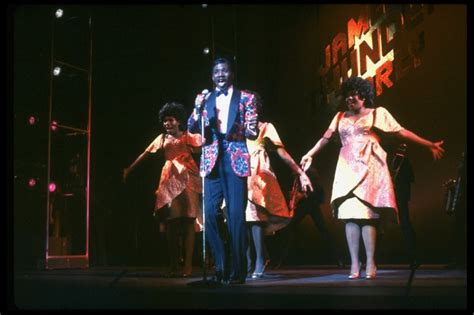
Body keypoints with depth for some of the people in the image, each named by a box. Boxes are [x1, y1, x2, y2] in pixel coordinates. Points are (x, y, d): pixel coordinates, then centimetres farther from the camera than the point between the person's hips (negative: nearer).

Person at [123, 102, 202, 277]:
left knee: (188, 221, -6)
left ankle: (188, 265, -4)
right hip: (169, 179, 3)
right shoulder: (162, 138, 12)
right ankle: (173, 265, 9)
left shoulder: (189, 137, 3)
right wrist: (129, 169, 12)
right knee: (171, 223, 3)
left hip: (187, 179, -3)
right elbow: (145, 154, 13)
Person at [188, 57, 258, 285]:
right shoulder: (205, 99, 16)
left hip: (235, 160, -3)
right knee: (210, 213, -3)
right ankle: (221, 266, 10)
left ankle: (237, 271, 3)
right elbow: (192, 129, 8)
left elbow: (253, 131, 2)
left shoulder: (245, 98, 8)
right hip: (212, 161, 3)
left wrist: (235, 129, -18)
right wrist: (197, 109, -10)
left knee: (236, 215, -6)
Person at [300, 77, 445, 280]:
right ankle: (354, 264, -3)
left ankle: (370, 263, -5)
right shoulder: (340, 117, 18)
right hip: (348, 169, 3)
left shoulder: (377, 113, 8)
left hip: (369, 168, -3)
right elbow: (326, 137, 15)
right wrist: (309, 154, 9)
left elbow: (402, 132, 4)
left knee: (367, 214, -9)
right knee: (350, 214, -5)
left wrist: (429, 145, -1)